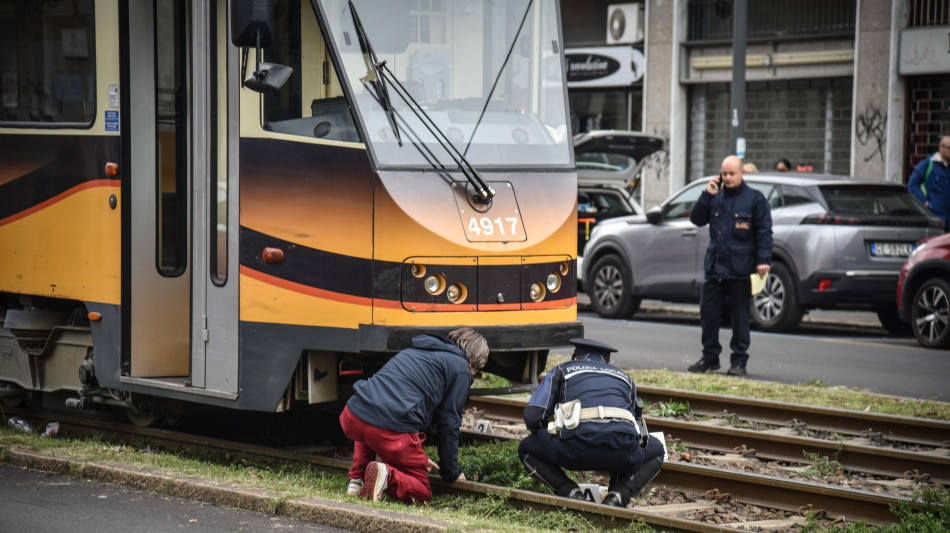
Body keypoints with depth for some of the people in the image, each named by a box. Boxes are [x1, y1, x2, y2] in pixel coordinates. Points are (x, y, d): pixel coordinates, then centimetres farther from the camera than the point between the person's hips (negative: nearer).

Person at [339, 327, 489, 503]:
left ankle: (357, 479, 20)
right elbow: (449, 423, 8)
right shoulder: (460, 368, 10)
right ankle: (389, 476, -17)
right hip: (392, 429, -6)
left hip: (352, 416, 6)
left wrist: (416, 457, 48)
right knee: (423, 493, 12)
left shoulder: (414, 351, 32)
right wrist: (451, 474, 20)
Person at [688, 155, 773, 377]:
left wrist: (763, 260, -13)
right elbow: (696, 219, 10)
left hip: (740, 270, -5)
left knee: (739, 317, 1)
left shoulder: (754, 199, 0)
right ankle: (710, 357, 18)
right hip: (714, 267, 5)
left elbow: (764, 232, -3)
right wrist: (707, 196, -1)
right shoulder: (715, 197, 14)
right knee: (708, 314, 6)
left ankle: (739, 361, 8)